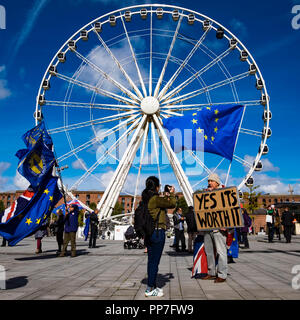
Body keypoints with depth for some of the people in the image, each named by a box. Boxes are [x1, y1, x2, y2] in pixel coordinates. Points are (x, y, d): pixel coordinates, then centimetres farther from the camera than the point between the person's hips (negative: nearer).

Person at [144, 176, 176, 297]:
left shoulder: (146, 199, 11)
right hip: (158, 232, -9)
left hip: (148, 232, 9)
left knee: (151, 260, 15)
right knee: (155, 261, -2)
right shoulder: (155, 198, -16)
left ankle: (152, 286, 24)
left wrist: (165, 197, 23)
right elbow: (172, 204, -10)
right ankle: (150, 289, 4)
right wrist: (172, 194, 6)